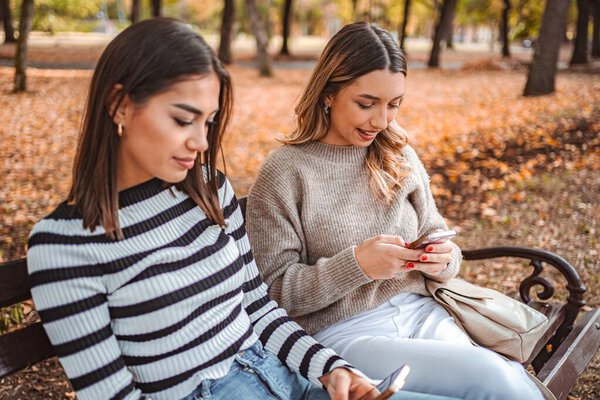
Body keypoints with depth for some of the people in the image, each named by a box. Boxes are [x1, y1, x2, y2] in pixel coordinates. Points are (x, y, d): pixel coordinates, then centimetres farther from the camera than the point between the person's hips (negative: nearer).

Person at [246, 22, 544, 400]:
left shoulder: (401, 157, 8)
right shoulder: (283, 173, -8)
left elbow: (436, 239, 15)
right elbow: (274, 291, -8)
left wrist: (444, 260, -9)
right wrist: (355, 265, -21)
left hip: (420, 311, 5)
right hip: (342, 331, -5)